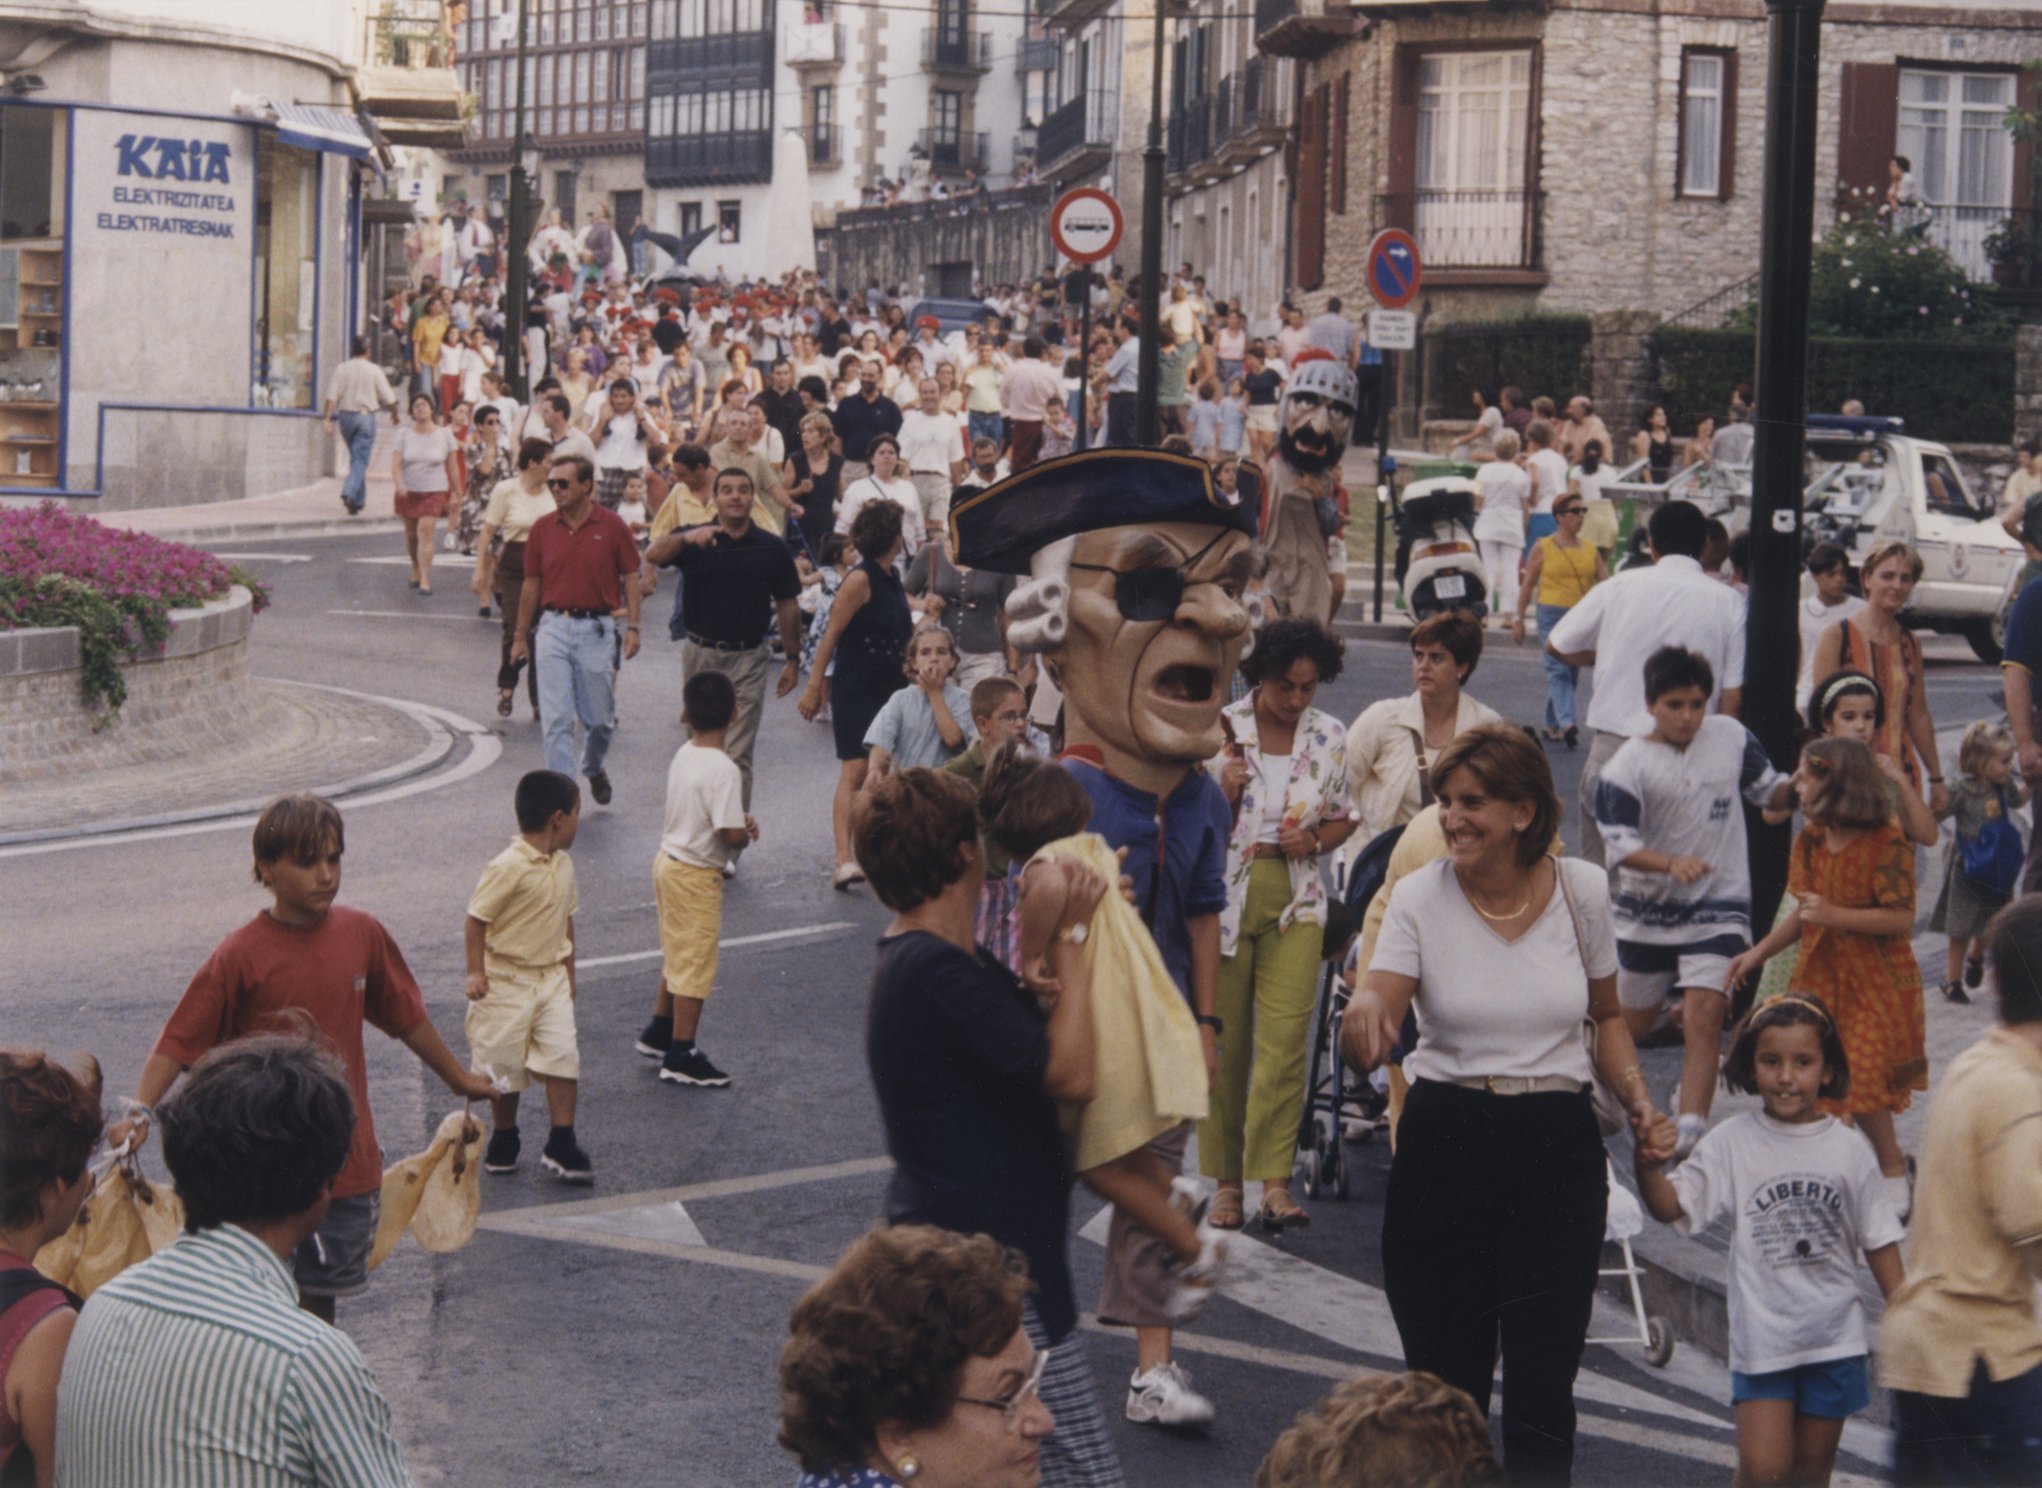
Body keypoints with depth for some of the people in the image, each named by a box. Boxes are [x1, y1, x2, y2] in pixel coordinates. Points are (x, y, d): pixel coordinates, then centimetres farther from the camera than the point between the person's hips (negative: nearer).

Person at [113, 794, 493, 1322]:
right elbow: (178, 1042, -13)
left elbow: (406, 1017, 15)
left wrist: (459, 1077, 26)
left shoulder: (363, 936, 0)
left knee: (320, 1298, 15)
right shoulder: (241, 957, -13)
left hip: (346, 1162, 4)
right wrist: (141, 1111, -28)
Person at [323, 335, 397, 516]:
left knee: (356, 458, 19)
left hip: (346, 415, 3)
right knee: (361, 459, -4)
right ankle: (349, 493, -24)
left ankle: (359, 499, 25)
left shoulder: (341, 369, 0)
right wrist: (394, 413, 16)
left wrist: (328, 419, -7)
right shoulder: (374, 370, -4)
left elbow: (332, 396, -7)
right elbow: (388, 398, -3)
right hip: (366, 416, -3)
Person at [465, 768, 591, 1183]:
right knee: (504, 1060, 5)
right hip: (507, 978, -6)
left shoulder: (563, 865, 5)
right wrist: (476, 971, -15)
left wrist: (569, 973, 20)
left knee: (563, 1053, -7)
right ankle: (504, 1138, 25)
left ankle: (561, 1145, -2)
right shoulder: (508, 868, -18)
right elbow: (477, 918, -14)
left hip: (551, 975, 6)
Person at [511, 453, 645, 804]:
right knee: (556, 720, -3)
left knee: (599, 718, 8)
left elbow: (630, 580, 2)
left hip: (596, 629, -1)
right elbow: (532, 584, 10)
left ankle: (594, 768, 38)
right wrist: (521, 636, 12)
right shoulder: (543, 528, 3)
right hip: (553, 627, 1)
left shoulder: (612, 526, -3)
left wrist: (632, 627, -6)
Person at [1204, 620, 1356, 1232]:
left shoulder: (1330, 738, 5)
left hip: (1295, 900, 1)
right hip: (1224, 897, -1)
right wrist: (1224, 790, -17)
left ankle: (1274, 1182, -11)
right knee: (1224, 1042, 2)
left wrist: (1314, 841, -5)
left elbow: (1344, 818, 16)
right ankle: (1224, 1178, 13)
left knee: (1285, 1040, -11)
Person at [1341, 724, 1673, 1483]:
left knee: (1542, 1383, -6)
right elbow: (1370, 1034, -13)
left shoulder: (1582, 888, 0)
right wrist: (1361, 1023, -37)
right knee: (1445, 1378, 6)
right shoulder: (1420, 896, -5)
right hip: (1445, 1142, 0)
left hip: (1558, 1144, 0)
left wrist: (1638, 1099, -1)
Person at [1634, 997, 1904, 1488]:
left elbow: (1879, 1241, 7)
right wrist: (1647, 1166, -31)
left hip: (1836, 1337, 2)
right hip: (1762, 1334, -2)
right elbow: (1672, 1207, -12)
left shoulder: (1846, 1150, -1)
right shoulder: (1731, 1144, -5)